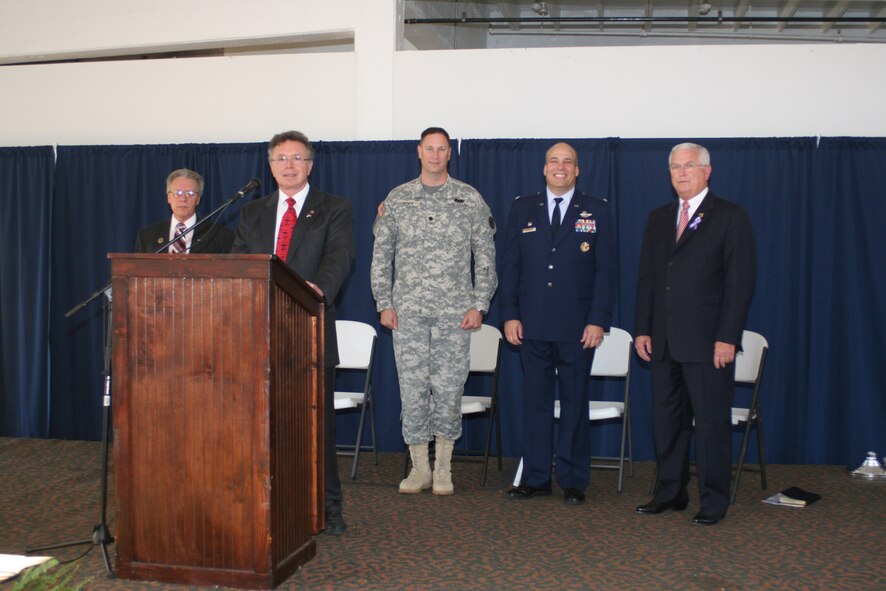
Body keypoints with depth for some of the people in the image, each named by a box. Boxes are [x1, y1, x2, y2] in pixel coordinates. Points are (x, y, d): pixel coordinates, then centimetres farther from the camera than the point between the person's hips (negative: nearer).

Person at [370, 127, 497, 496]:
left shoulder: (470, 199, 5)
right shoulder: (397, 199, 8)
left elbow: (485, 256, 4)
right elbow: (381, 255, 9)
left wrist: (479, 305, -3)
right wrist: (384, 304, 2)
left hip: (454, 312, -1)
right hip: (408, 311, 1)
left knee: (449, 388, 2)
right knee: (412, 387, 2)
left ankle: (443, 467, 16)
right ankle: (419, 468, 14)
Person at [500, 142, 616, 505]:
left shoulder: (596, 212, 5)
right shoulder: (523, 209, 9)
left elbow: (605, 270, 1)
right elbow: (509, 264, 8)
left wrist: (598, 320, -7)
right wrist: (510, 315, -1)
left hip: (577, 328, -1)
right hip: (532, 325, 2)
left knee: (575, 403, 6)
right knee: (535, 401, 6)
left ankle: (573, 481, 15)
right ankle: (536, 478, 16)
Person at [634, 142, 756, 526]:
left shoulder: (731, 218, -2)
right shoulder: (658, 219, 15)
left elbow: (740, 282, -7)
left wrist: (727, 337, -14)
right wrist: (643, 330, 7)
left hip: (708, 342, -5)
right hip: (664, 342, 5)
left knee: (711, 422, 2)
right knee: (666, 419, 11)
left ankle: (714, 501, 14)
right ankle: (670, 492, 23)